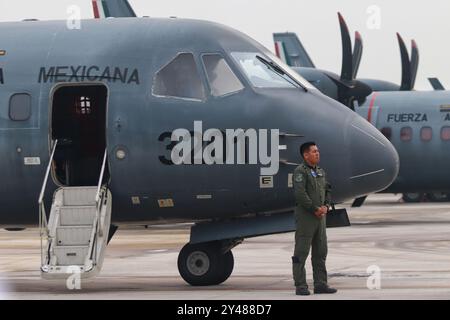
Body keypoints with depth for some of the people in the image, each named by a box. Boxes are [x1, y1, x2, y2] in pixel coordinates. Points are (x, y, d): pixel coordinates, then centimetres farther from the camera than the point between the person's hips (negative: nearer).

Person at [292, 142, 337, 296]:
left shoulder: (321, 172, 16)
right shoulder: (300, 171, -9)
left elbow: (327, 190, 19)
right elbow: (300, 194, -18)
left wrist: (326, 206, 0)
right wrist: (315, 209, -15)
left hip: (320, 216, 8)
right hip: (305, 215, -8)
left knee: (321, 251, 9)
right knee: (301, 252, -4)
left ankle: (320, 284, 14)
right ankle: (300, 286, -3)